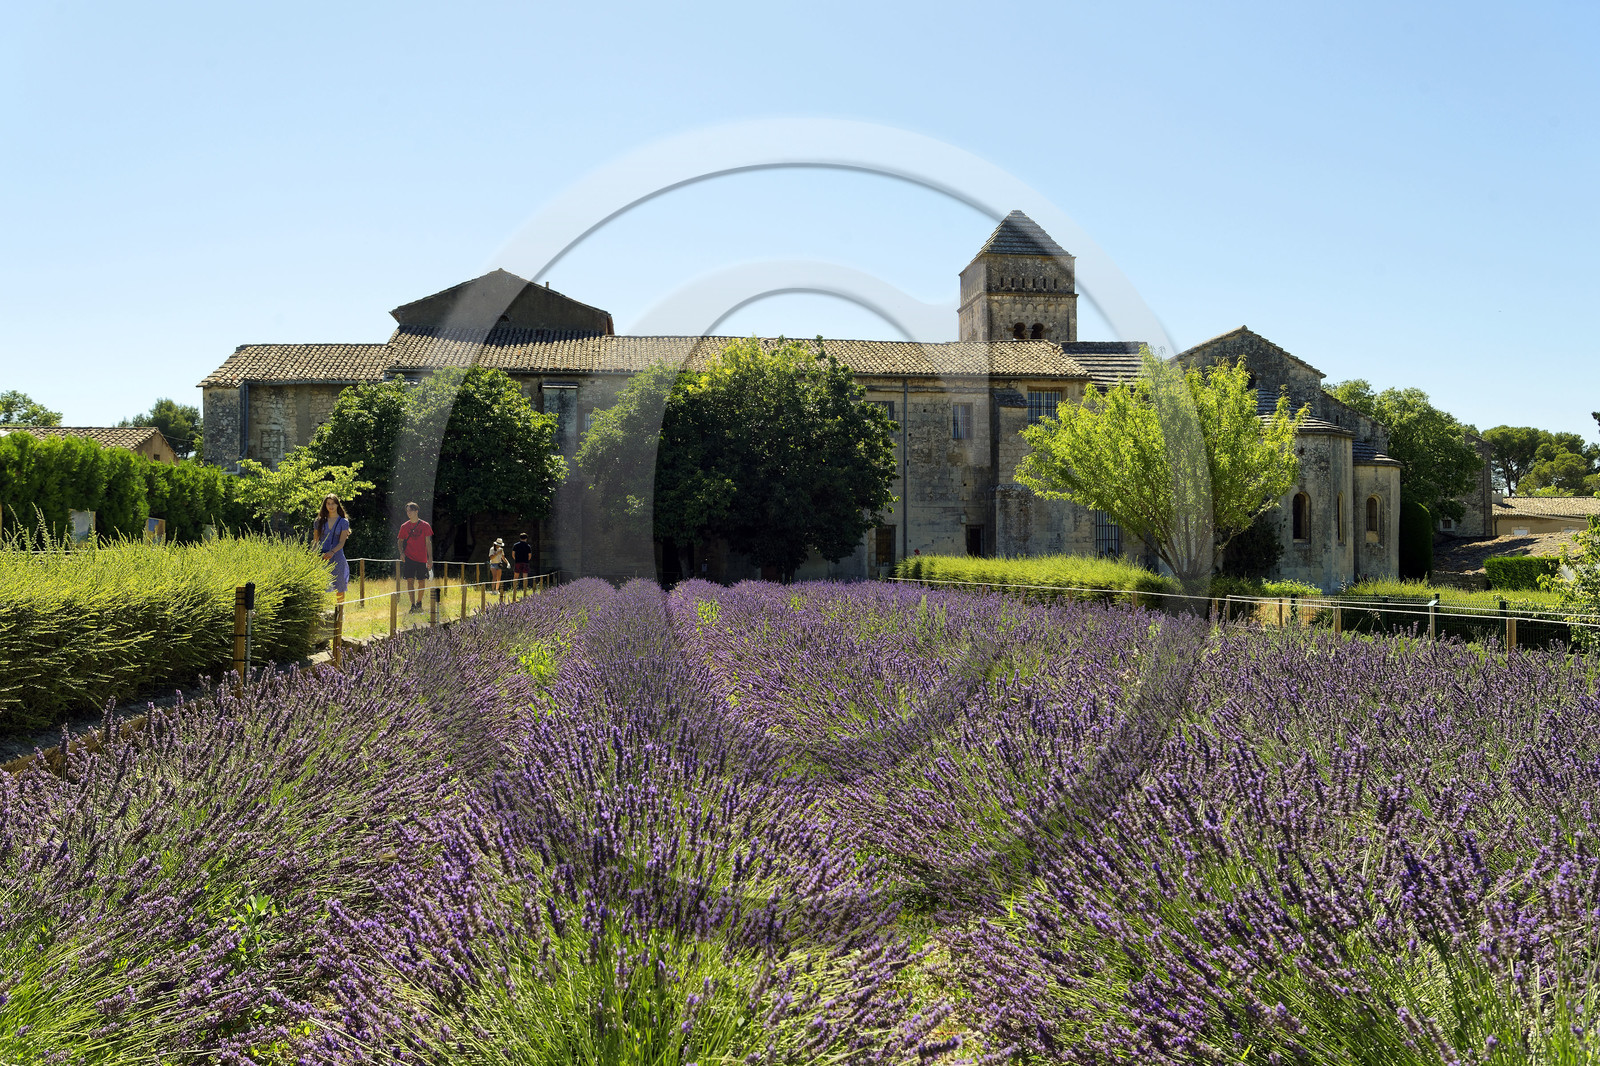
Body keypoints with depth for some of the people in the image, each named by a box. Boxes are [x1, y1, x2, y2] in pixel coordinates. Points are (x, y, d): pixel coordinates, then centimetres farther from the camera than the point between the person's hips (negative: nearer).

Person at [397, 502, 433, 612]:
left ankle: (419, 603, 25)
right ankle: (413, 605, -7)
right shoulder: (404, 527, 5)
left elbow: (428, 543, 1)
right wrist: (401, 552, -3)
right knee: (410, 580, -10)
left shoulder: (425, 526, 0)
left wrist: (430, 559, -4)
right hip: (409, 558, 0)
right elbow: (400, 541, 15)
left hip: (422, 558, 0)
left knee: (422, 582, 5)